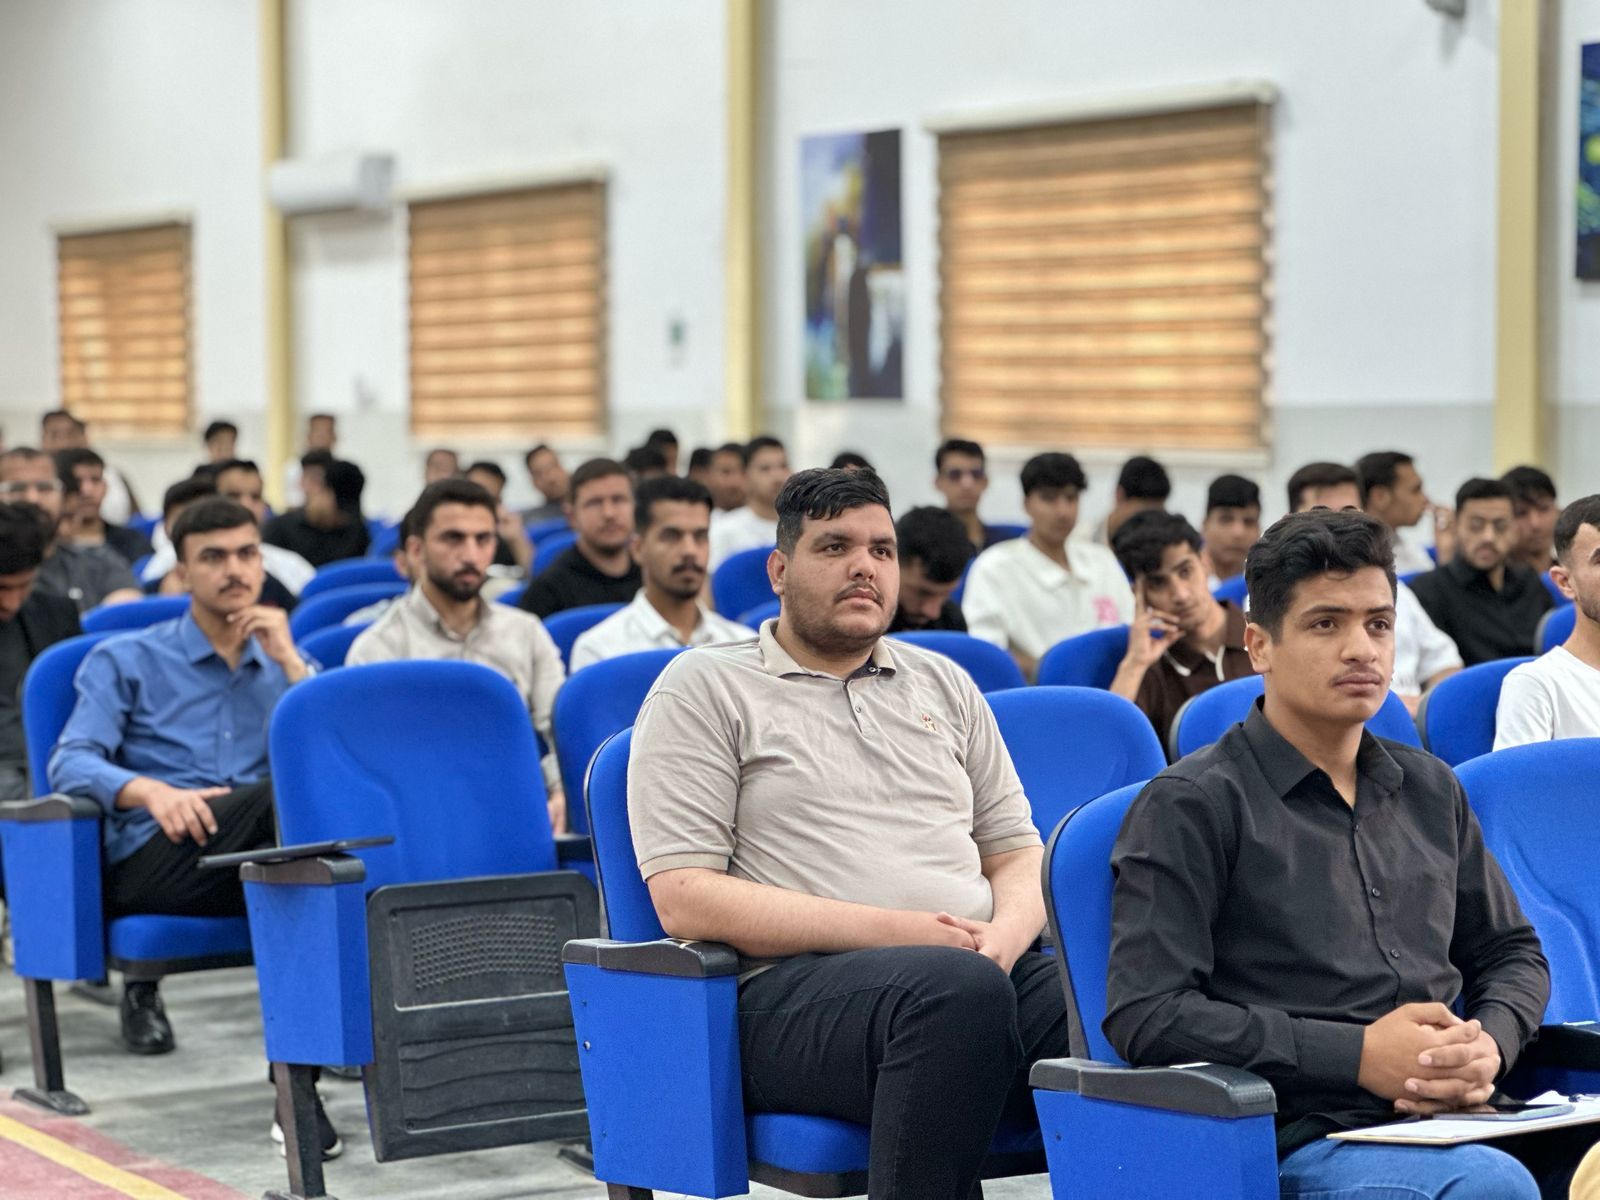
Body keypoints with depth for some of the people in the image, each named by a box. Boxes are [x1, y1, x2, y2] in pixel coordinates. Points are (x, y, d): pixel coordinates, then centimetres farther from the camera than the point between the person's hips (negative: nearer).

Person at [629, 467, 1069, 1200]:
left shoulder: (943, 684, 25)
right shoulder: (703, 688, 8)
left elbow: (1019, 855, 23)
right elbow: (683, 898, -3)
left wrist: (1002, 938, -4)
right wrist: (888, 930, -12)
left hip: (988, 969, 4)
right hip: (796, 988, -4)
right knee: (958, 988, -39)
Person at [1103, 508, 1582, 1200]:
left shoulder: (1430, 791, 23)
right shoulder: (1191, 805, 2)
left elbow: (1511, 952, 30)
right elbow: (1145, 1016, -7)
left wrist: (1491, 1045, 4)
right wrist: (1358, 1055, -12)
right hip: (1306, 1136, -6)